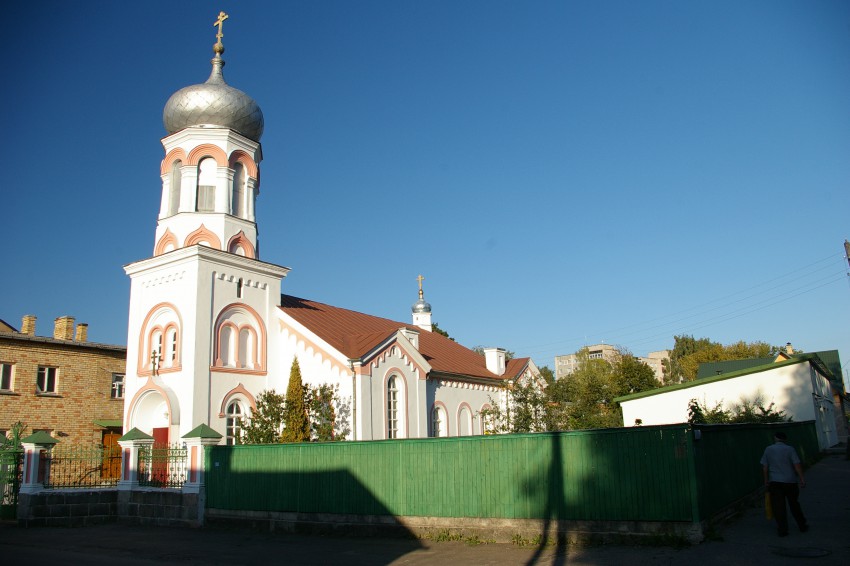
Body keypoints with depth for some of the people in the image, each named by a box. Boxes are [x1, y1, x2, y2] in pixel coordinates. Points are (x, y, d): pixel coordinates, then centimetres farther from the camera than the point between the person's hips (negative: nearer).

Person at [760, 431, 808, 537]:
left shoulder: (768, 449, 3)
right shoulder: (790, 449, -3)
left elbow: (765, 467, 3)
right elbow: (797, 465, -10)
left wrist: (766, 480, 10)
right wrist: (802, 479, -6)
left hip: (774, 482, 0)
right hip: (790, 481, 0)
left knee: (778, 507, 2)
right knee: (794, 504, 15)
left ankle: (782, 530, 2)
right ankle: (802, 526, 26)